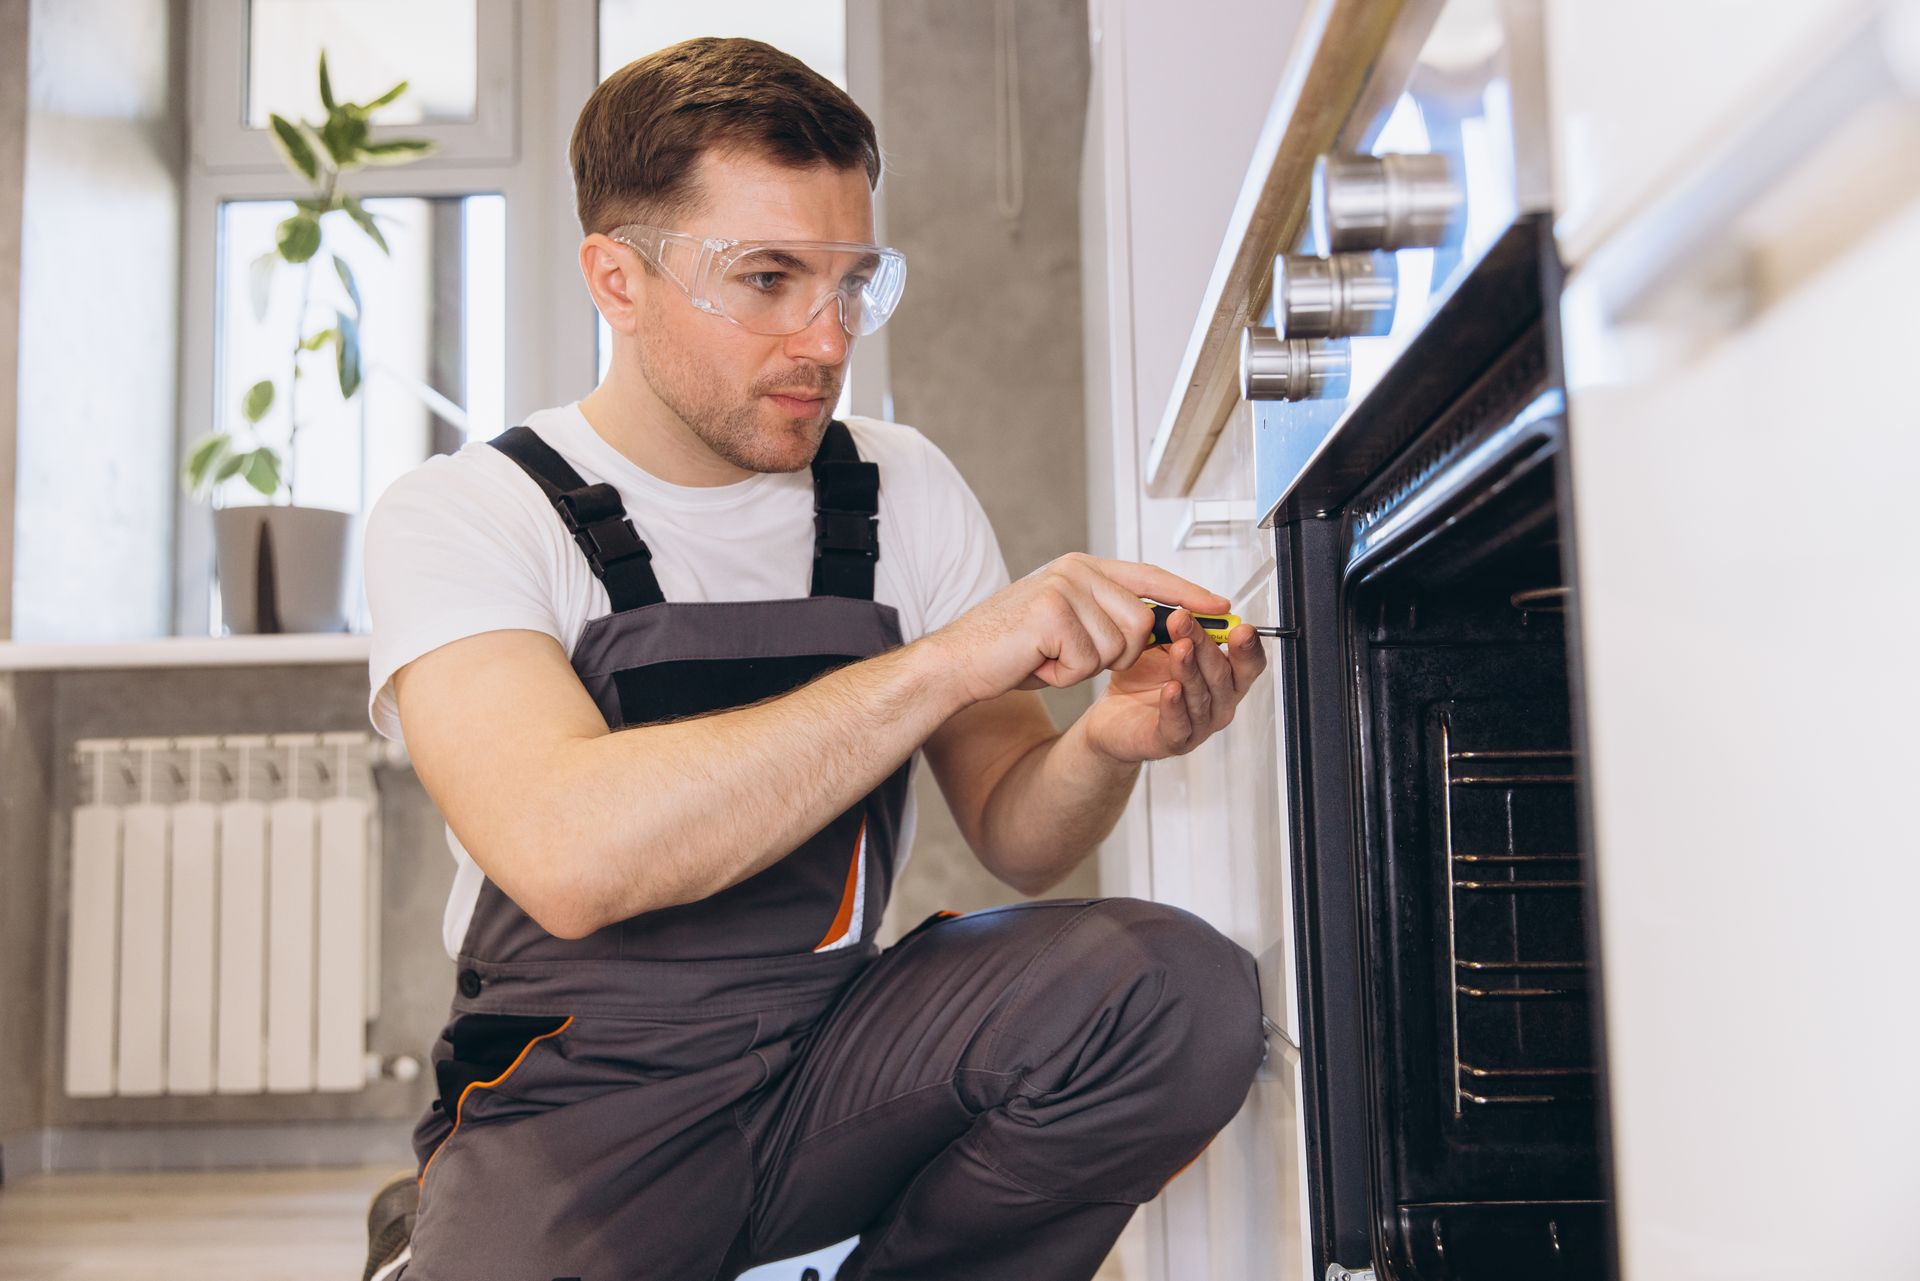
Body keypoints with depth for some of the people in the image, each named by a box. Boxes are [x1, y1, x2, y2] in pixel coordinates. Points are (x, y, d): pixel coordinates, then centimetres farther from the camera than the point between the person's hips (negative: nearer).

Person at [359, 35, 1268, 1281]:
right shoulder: (466, 516, -10)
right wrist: (947, 662, -31)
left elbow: (1017, 840, 4)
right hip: (580, 1098, -3)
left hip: (837, 1055, 4)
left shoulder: (901, 491, 4)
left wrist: (1102, 746, -20)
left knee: (1183, 993, -21)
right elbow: (566, 855, -28)